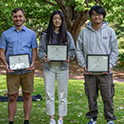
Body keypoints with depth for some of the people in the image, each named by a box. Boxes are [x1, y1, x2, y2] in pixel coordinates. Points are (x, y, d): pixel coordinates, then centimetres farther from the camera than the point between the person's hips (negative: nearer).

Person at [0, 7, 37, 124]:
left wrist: (33, 63, -8)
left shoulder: (31, 33, 9)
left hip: (27, 70, 1)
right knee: (12, 97, 1)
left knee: (27, 96, 6)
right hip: (12, 71, -1)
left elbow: (34, 51, 11)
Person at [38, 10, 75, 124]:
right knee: (49, 93, 1)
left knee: (63, 93, 2)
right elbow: (41, 50, 6)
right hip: (49, 67, 0)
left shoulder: (67, 35, 8)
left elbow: (72, 50, 8)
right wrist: (44, 57, -15)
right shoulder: (45, 35, 7)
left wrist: (69, 57, -13)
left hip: (62, 67, 0)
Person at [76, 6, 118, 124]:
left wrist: (110, 65, -7)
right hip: (89, 72, 1)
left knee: (108, 97, 1)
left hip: (105, 72, -1)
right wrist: (83, 65, -4)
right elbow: (79, 50, 8)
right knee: (91, 97, 9)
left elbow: (114, 50, 5)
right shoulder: (84, 32, 6)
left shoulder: (110, 31, 4)